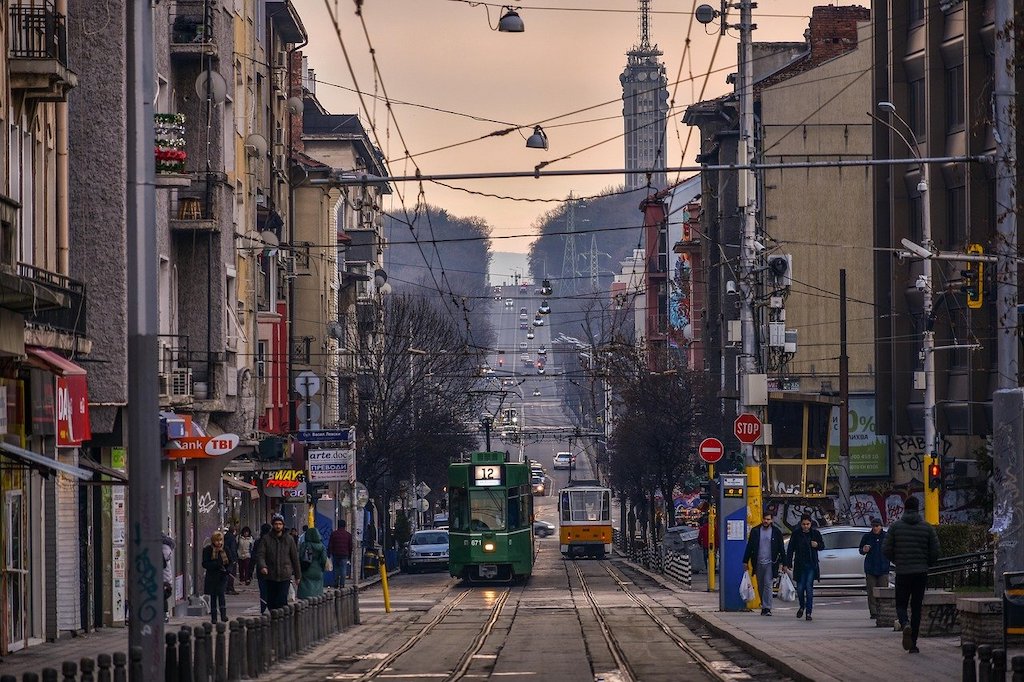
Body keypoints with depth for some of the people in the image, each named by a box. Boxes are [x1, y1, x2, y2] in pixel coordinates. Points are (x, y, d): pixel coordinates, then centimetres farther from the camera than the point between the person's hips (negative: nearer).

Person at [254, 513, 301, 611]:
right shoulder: (266, 539, 3)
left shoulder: (289, 539, 6)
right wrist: (262, 566, -25)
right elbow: (260, 554, -4)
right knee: (271, 602, 6)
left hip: (285, 577, -1)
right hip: (270, 576, 1)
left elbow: (295, 558, 11)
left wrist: (298, 575, 12)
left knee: (282, 602, -12)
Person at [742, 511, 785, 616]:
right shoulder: (755, 531, 6)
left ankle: (767, 608, -13)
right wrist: (745, 561, 5)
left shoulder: (776, 532, 3)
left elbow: (781, 549, 6)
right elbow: (749, 547, 9)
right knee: (760, 586, 8)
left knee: (768, 585, -11)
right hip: (758, 563, 3)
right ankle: (764, 606, 18)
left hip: (770, 563, -3)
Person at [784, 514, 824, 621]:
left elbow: (822, 545, 13)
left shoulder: (815, 533, 3)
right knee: (800, 588, 3)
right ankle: (802, 606, 31)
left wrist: (817, 545, -10)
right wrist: (788, 563, -4)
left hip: (811, 565, -1)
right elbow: (790, 550, 2)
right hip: (800, 565, 1)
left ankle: (808, 612, -4)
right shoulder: (796, 534, 0)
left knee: (809, 588, -7)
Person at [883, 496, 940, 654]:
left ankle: (905, 625, -23)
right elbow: (935, 552, -1)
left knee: (901, 605, 10)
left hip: (902, 573, -1)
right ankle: (913, 645, 8)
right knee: (916, 607, 9)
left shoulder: (895, 526, -2)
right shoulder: (927, 527, 0)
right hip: (921, 573, 1)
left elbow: (886, 550, -3)